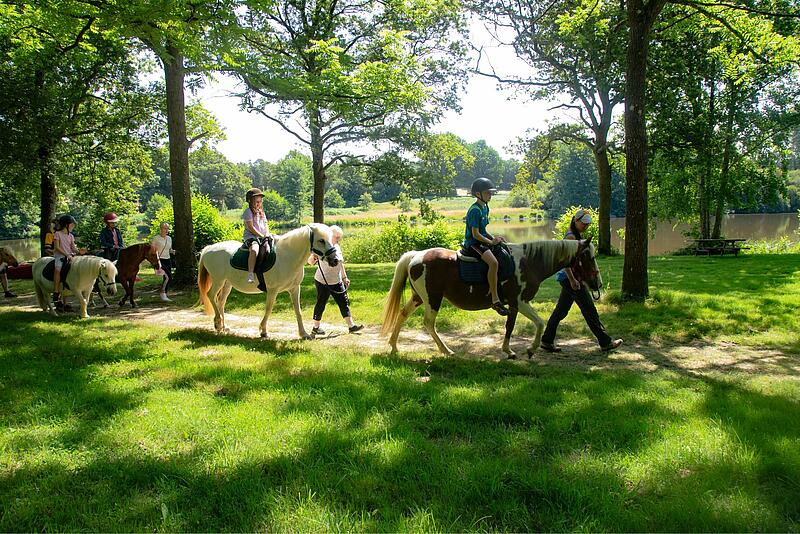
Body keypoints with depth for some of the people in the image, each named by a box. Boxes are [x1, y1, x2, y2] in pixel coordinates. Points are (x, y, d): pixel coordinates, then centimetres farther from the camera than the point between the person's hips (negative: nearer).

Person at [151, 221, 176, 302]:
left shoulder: (169, 238, 12)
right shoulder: (156, 238, -5)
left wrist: (172, 251, 1)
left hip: (168, 260, 6)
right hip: (160, 260, -6)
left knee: (166, 278, 5)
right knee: (168, 277, -19)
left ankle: (165, 295, 15)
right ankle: (163, 294, -8)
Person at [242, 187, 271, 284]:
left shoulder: (261, 212, 21)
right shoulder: (248, 212, -2)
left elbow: (266, 224, 20)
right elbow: (250, 227, -10)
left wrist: (267, 234, -1)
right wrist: (262, 236, -11)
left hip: (263, 237, 7)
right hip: (251, 236, -7)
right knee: (254, 250, -35)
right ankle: (250, 274, -39)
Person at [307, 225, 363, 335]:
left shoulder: (337, 247, 10)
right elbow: (310, 261, -15)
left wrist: (345, 277, 22)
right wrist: (313, 258, -38)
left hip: (337, 282, 7)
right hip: (323, 282, -7)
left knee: (344, 302, 4)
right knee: (321, 303, 3)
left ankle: (351, 326, 6)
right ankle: (316, 327, 17)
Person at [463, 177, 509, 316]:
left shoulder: (485, 208, 14)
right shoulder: (475, 210, -16)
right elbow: (475, 234, -19)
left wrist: (494, 237, 7)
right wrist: (491, 242, -13)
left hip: (481, 241, 11)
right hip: (473, 243, -11)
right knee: (493, 262, -32)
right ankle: (495, 300, -31)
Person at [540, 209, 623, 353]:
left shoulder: (576, 236, 17)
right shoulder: (571, 237, -14)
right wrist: (572, 280, -26)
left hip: (570, 278, 10)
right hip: (570, 278, -10)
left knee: (561, 310, 11)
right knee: (589, 310, -2)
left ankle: (547, 341, 15)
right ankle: (605, 342, 7)